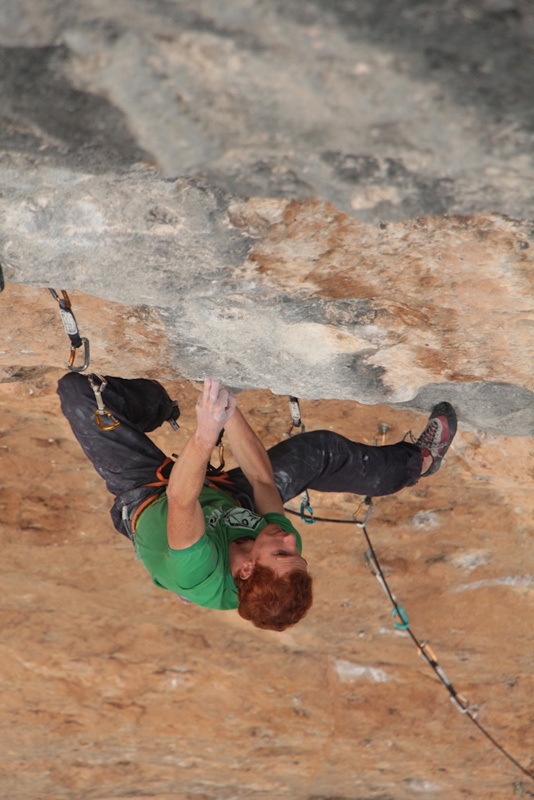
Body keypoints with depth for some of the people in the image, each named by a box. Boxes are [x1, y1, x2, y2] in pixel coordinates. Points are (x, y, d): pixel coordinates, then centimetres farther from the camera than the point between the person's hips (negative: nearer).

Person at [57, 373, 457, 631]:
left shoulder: (200, 577, -44)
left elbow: (181, 498, -52)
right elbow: (264, 478, -22)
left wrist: (206, 434, -64)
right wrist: (229, 414, -27)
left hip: (144, 500, -2)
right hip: (225, 497, 2)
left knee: (77, 387, -4)